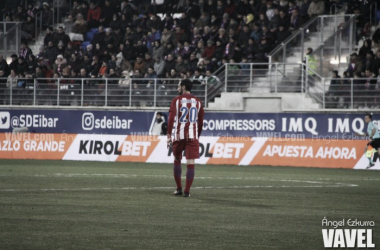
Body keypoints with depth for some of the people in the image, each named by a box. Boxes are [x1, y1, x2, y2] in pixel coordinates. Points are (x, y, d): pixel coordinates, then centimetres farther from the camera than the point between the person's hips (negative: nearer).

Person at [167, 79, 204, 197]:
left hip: (179, 135, -1)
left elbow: (171, 118, -7)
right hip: (193, 136, 1)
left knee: (177, 160, 17)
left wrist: (169, 136, -7)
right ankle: (187, 191, -6)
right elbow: (201, 122, 13)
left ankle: (179, 189, 17)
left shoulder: (176, 100, 1)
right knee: (190, 163, -2)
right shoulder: (198, 102, 10)